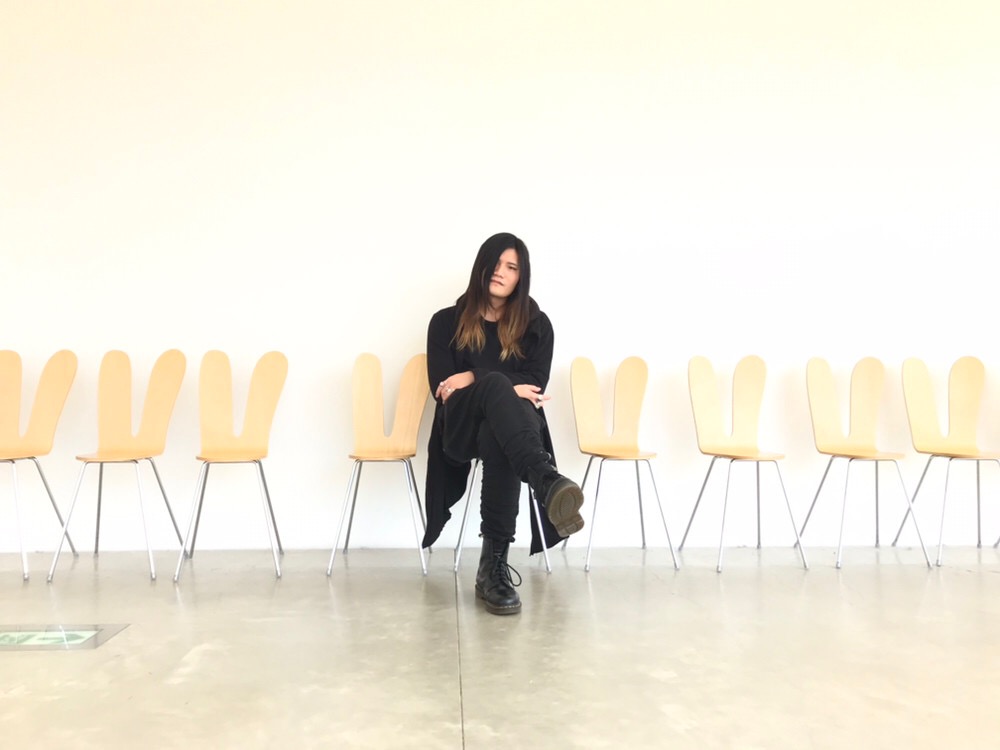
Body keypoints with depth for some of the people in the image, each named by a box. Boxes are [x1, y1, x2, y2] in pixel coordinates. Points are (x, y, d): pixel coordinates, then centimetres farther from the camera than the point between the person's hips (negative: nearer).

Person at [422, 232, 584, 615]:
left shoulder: (536, 324, 14)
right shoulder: (446, 322, 13)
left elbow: (534, 384, -1)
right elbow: (442, 390, 1)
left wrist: (474, 379, -11)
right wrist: (502, 389, -11)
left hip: (506, 428, 1)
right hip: (462, 428, -1)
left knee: (498, 442, -40)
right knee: (495, 383, -37)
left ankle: (494, 566, -44)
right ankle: (548, 481, -64)